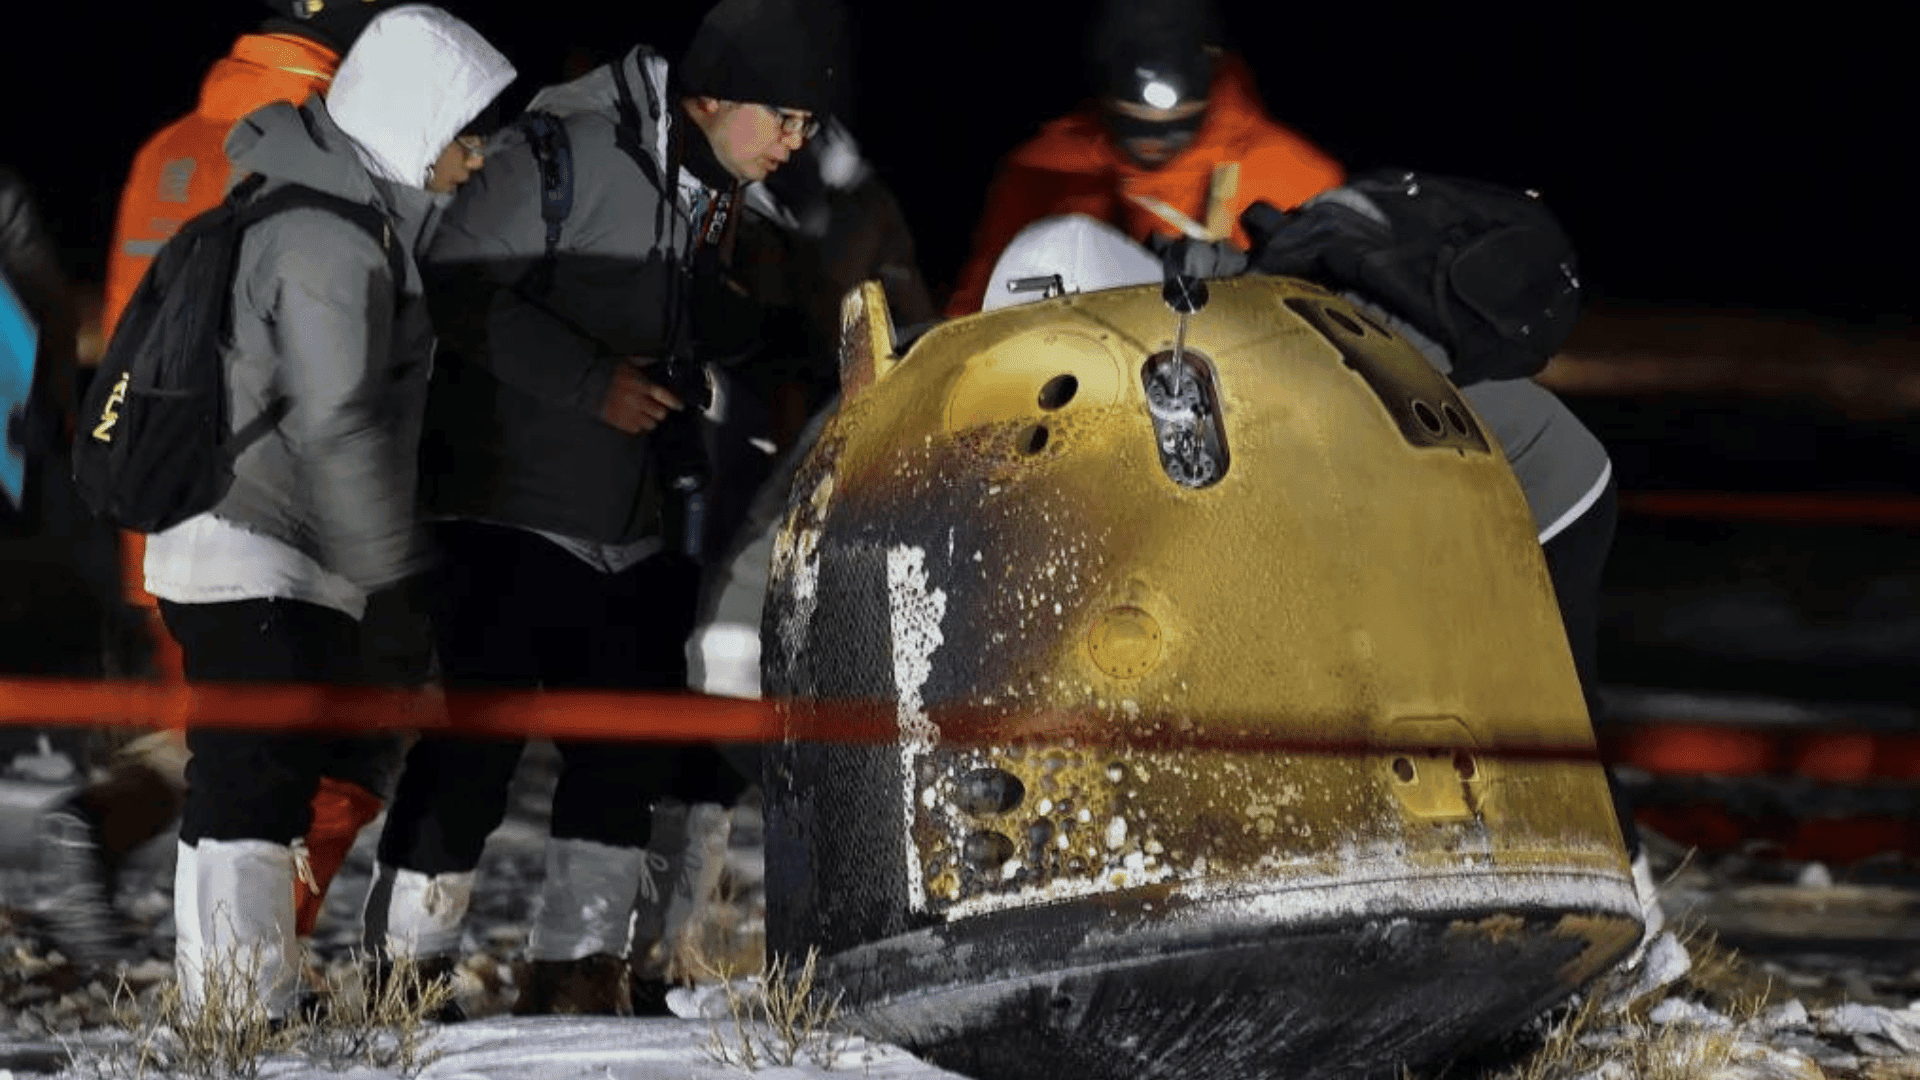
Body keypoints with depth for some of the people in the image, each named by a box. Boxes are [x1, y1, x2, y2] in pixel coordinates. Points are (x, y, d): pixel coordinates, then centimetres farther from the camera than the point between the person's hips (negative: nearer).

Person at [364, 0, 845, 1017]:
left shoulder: (714, 191, 9)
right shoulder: (565, 144, -17)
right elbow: (461, 286, -19)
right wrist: (594, 382, -22)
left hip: (635, 529, 8)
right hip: (513, 512, -8)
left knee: (629, 753, 8)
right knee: (471, 745, -7)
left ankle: (576, 972, 17)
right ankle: (407, 968, 3)